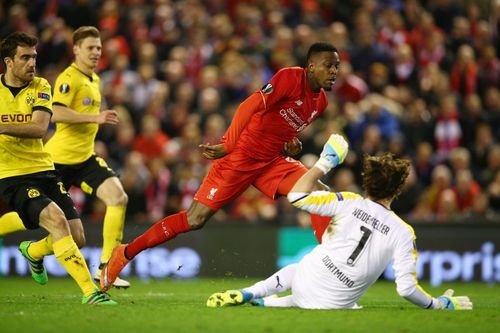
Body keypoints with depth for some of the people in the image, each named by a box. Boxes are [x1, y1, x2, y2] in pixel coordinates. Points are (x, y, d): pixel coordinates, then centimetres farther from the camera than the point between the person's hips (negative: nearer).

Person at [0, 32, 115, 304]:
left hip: (43, 170, 4)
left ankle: (33, 251, 35)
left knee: (74, 234, 0)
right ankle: (90, 292, -27)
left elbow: (40, 128, -14)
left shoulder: (40, 87, 3)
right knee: (56, 220, -26)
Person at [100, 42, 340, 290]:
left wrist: (291, 147, 5)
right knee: (195, 219, -7)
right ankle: (125, 253, 6)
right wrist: (227, 146, -35)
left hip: (272, 161, 7)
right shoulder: (290, 77, -15)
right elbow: (249, 107, -27)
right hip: (239, 157, -7)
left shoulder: (321, 101, 9)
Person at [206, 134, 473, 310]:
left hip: (305, 281, 2)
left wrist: (324, 163, 8)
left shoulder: (350, 203, -6)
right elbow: (406, 288, -12)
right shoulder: (403, 233, -7)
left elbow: (297, 196, -3)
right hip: (333, 305, -2)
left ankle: (245, 295, 20)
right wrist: (440, 304, 3)